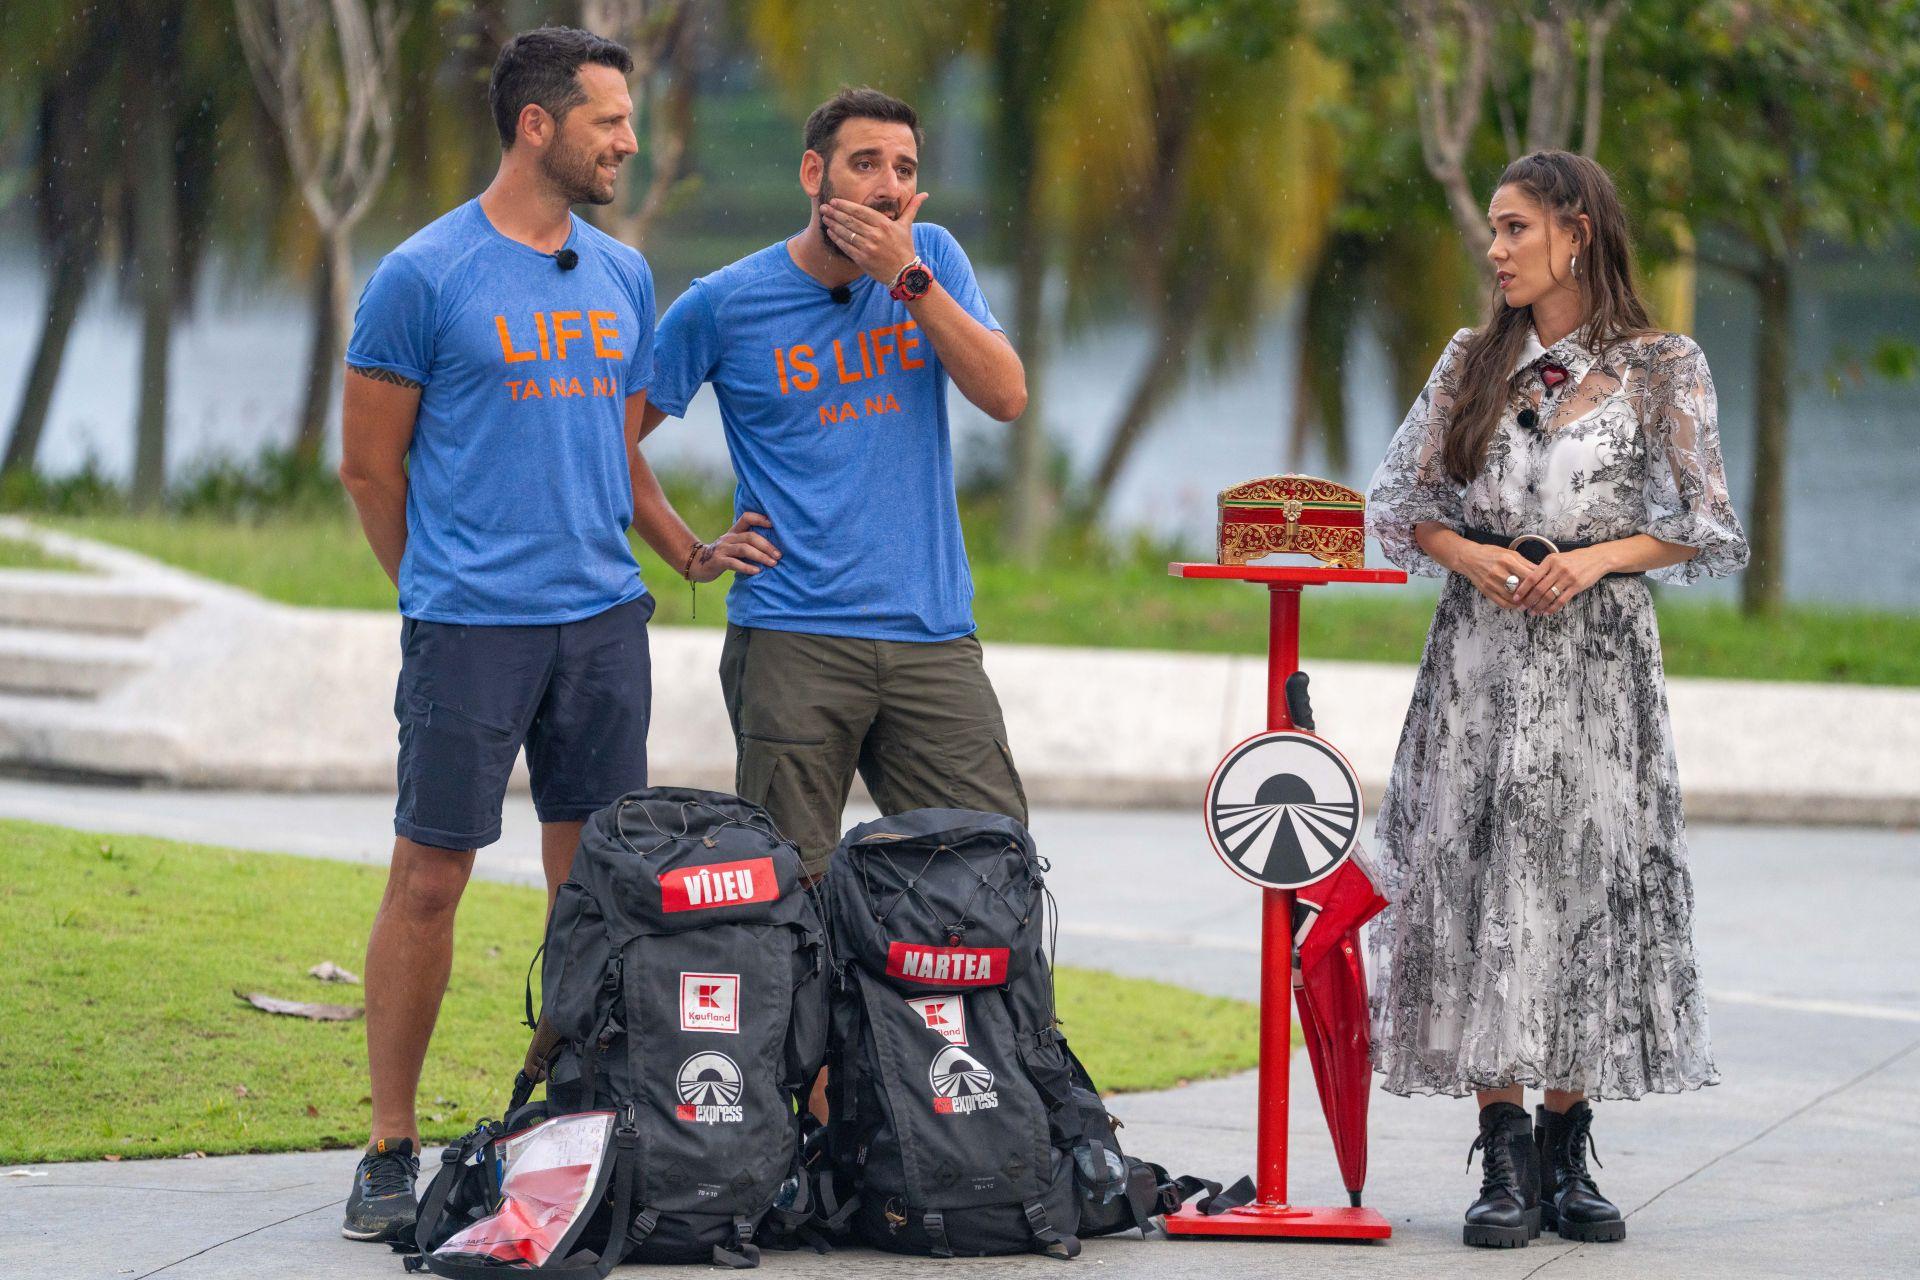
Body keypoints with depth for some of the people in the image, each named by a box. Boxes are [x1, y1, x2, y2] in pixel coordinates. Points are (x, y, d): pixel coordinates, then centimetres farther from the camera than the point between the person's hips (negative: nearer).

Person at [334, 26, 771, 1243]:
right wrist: (448, 593, 7)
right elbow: (372, 463, 0)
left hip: (604, 618, 6)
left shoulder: (622, 276, 13)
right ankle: (391, 1152, 3)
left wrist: (690, 549, 9)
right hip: (469, 628, -6)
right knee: (429, 879, -4)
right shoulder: (425, 277, -6)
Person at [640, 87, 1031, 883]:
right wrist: (689, 548, 1)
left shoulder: (931, 260, 8)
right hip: (794, 638, -3)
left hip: (934, 636, 3)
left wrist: (908, 279, -11)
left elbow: (1006, 397, -5)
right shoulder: (726, 304, 0)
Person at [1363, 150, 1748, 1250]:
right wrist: (1470, 555, -8)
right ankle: (1505, 1157, -2)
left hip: (1599, 657, -2)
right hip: (1481, 652, 2)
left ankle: (1569, 1151, 6)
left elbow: (1710, 534, 1)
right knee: (1482, 879, -4)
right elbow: (1397, 505, 11)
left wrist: (1598, 556, -13)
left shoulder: (1661, 368, 2)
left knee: (1589, 876, -3)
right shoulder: (1474, 363, 10)